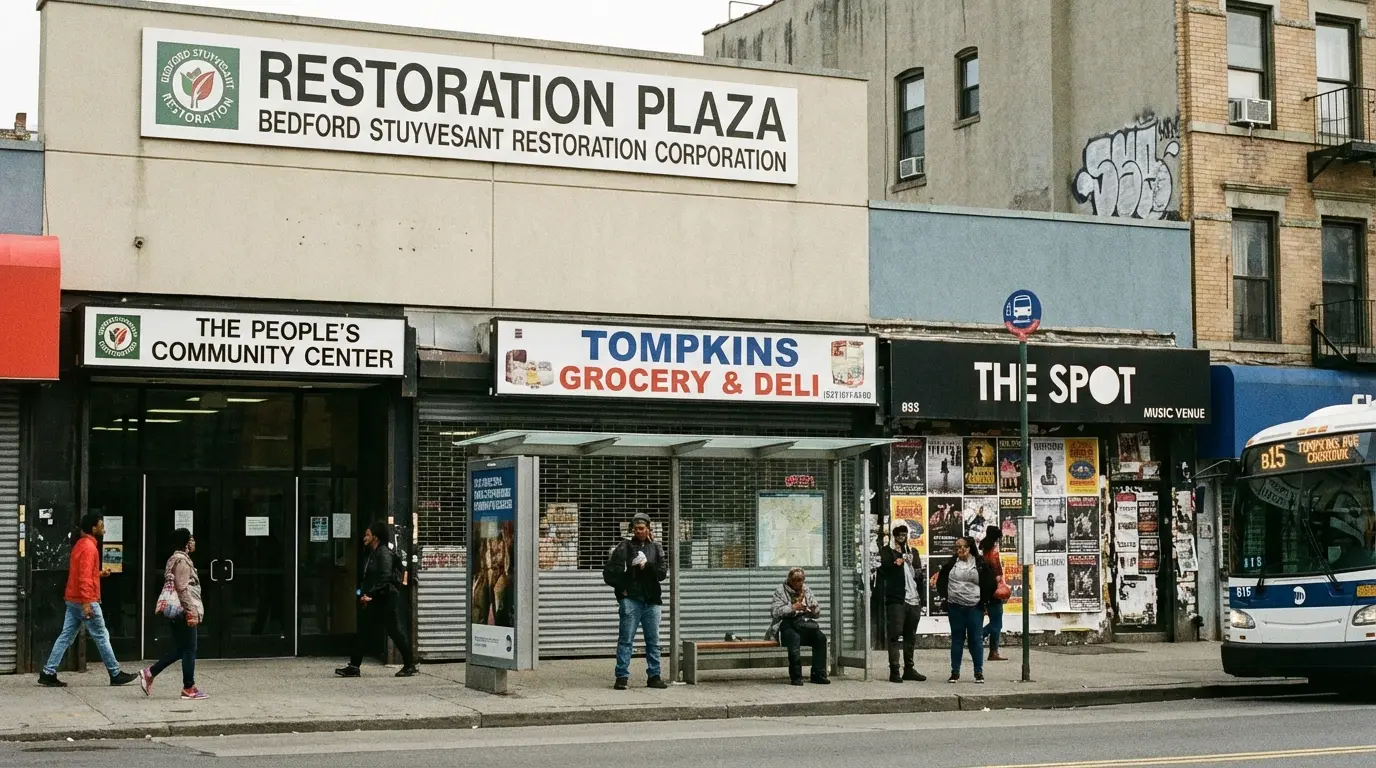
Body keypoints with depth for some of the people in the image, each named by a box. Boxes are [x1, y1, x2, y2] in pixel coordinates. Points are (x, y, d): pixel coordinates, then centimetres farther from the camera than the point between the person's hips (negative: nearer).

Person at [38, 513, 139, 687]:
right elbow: (84, 577, -24)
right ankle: (116, 675, 6)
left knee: (66, 637, 7)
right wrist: (86, 603, -27)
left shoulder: (80, 544, 15)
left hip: (73, 600, 9)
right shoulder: (89, 547, -16)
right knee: (102, 637, -1)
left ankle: (48, 673, 3)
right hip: (85, 601, -9)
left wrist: (98, 573, 22)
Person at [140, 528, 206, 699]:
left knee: (179, 649, 14)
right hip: (184, 612, -10)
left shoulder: (176, 559, 18)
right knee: (189, 649, -4)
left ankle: (149, 673, 14)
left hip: (177, 612, 10)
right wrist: (191, 612, -20)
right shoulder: (182, 560, -13)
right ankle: (189, 688, 1)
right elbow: (183, 589, -19)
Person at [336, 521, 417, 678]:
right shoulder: (372, 554, 16)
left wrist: (370, 594, -21)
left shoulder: (384, 553, -13)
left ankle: (410, 665, 5)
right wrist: (364, 593, 9)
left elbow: (385, 577, -22)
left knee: (395, 631, -4)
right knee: (363, 632, 7)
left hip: (386, 599, -10)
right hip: (374, 600, 10)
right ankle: (354, 667, 8)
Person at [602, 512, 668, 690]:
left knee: (653, 640, 7)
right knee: (626, 639, -5)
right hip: (631, 599, -3)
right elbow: (609, 571, 1)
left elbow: (663, 571, 1)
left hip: (651, 600, 3)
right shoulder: (625, 546, 4)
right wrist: (620, 587, -6)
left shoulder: (656, 547, 12)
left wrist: (647, 566, -13)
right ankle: (622, 677, -3)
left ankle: (654, 676, 14)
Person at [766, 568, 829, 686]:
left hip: (804, 623, 5)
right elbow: (774, 612, -9)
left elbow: (818, 614, 18)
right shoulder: (781, 591, 2)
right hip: (786, 624, -4)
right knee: (794, 638, -38)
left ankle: (818, 675, -19)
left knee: (820, 637, -24)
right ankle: (796, 677, -33)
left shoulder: (807, 590, 17)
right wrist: (792, 608, -19)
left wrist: (814, 609, -7)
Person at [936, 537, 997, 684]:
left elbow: (990, 583, 4)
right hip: (955, 608, 2)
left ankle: (979, 672, 7)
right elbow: (941, 581, 17)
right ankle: (955, 672, 12)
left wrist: (984, 600, 1)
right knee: (957, 639, 7)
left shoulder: (980, 564, -1)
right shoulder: (951, 564, 5)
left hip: (974, 607, -2)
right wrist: (944, 596, 8)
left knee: (976, 639, 1)